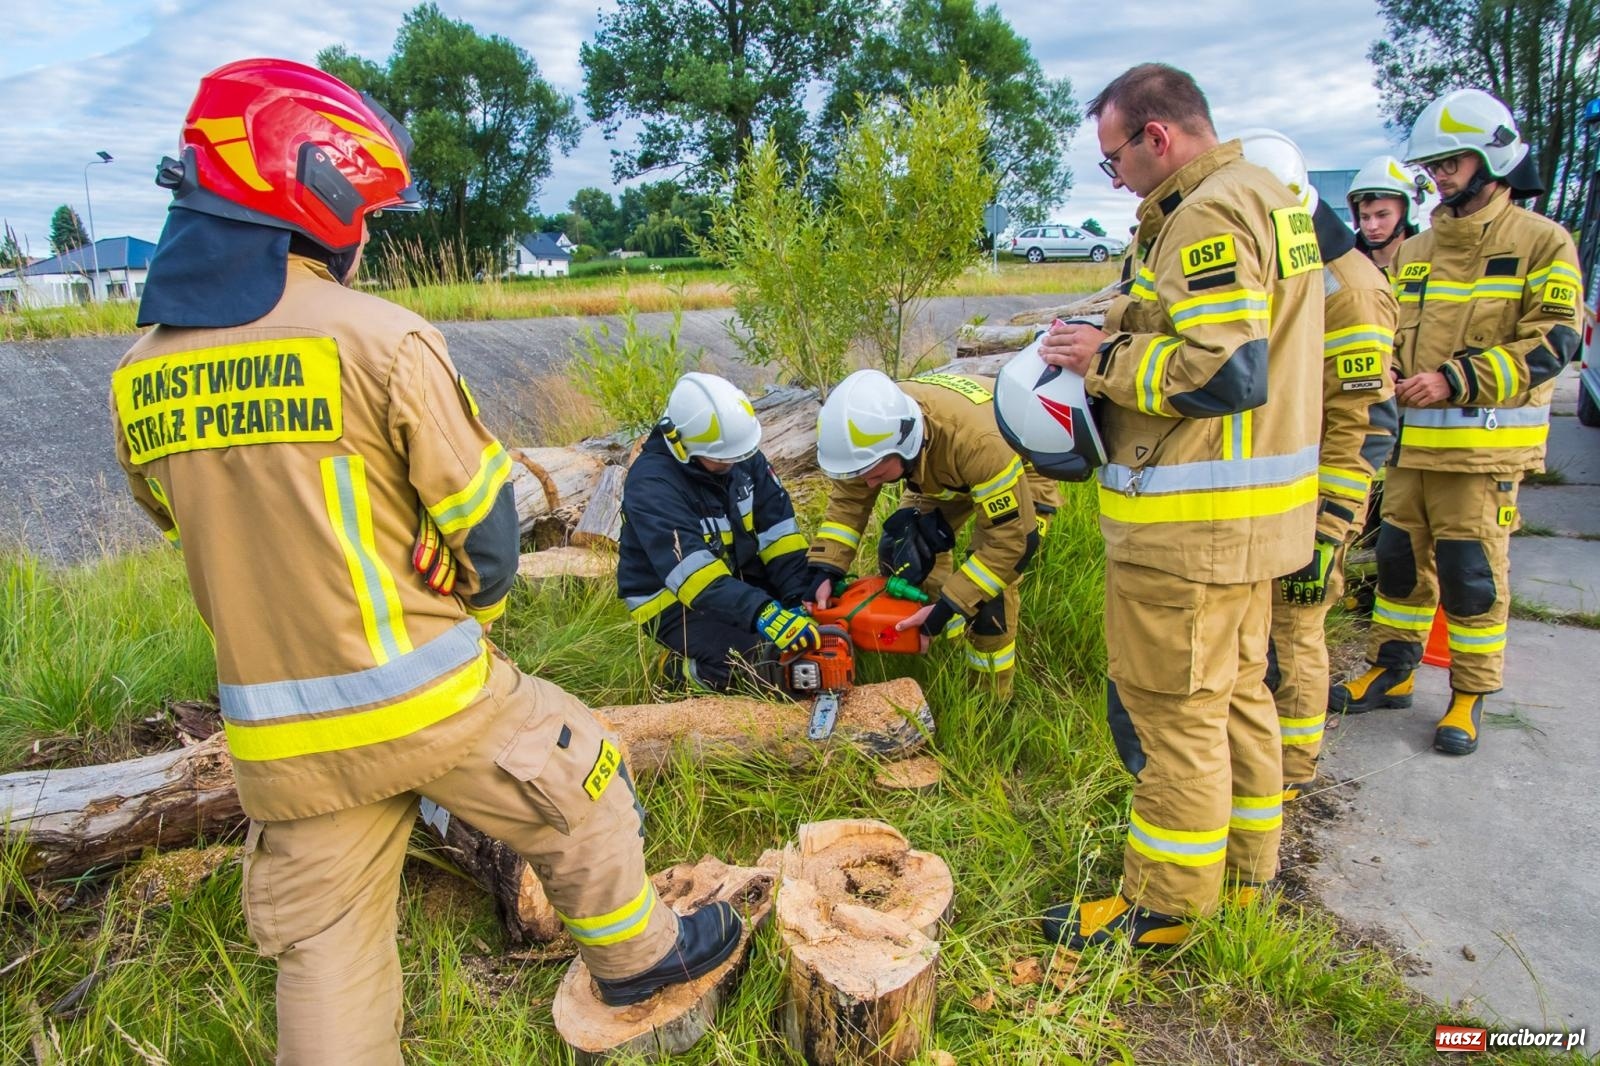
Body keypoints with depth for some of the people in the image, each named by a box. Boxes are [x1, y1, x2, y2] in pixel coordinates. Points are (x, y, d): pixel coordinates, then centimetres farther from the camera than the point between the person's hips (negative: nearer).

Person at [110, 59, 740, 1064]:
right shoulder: (379, 336, -18)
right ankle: (638, 953, 40)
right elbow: (482, 521, -11)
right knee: (580, 785, 21)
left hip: (275, 733, 5)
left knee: (325, 943, 19)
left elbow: (218, 542, 12)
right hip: (423, 702, -5)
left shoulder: (139, 380, 1)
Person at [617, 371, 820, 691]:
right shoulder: (651, 483, -29)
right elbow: (693, 573, -39)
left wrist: (799, 597, -18)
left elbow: (777, 526, -8)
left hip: (739, 578, 8)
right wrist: (764, 615, -49)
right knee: (773, 664, -27)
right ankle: (688, 665, 2)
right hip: (674, 602, -7)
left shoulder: (740, 453, -9)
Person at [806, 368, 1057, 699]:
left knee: (989, 591, -19)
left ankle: (993, 697, 3)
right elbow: (848, 498, -15)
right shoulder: (875, 426, -29)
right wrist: (825, 569, -27)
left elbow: (1009, 537, -36)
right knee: (899, 551, -6)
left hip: (1022, 478, -6)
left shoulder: (977, 439, -46)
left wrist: (948, 608, -36)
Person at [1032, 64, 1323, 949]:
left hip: (1191, 522, -11)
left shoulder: (1208, 217, -17)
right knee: (1237, 691, 20)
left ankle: (1164, 906, 16)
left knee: (1173, 710, 1)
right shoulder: (1268, 198, 16)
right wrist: (1128, 341, 10)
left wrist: (1108, 362, -13)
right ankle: (1244, 868, 37)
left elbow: (1222, 373, -25)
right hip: (1249, 508, 11)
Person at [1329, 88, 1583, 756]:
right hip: (1412, 439, 5)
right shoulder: (1414, 253, 16)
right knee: (1400, 557, 11)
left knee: (1472, 570, 0)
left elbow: (1552, 343, -10)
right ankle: (1390, 670, 25)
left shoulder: (1541, 243, -1)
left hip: (1484, 444, -5)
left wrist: (1457, 379, -20)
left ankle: (1470, 694, 15)